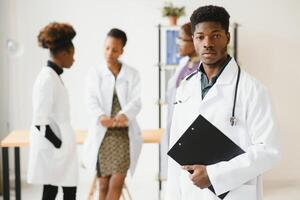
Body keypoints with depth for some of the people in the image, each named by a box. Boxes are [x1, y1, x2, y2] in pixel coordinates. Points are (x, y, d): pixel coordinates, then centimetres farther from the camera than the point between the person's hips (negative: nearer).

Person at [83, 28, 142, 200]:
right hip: (103, 133, 1)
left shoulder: (132, 74, 7)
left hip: (125, 132, 0)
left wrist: (125, 115, -27)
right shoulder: (95, 73, 8)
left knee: (118, 181, -9)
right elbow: (92, 101, -4)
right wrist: (101, 116, -26)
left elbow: (137, 101, -5)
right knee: (104, 184, 5)